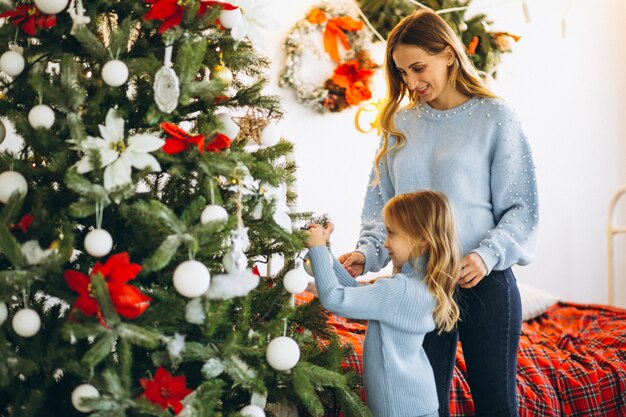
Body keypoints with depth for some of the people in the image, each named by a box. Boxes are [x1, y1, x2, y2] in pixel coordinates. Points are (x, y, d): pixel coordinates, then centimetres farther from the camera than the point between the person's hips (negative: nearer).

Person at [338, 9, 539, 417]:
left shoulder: (494, 116, -3)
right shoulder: (400, 122, 9)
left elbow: (521, 207, -5)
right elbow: (381, 202, 12)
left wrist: (488, 254, -20)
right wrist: (367, 252, -6)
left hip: (484, 283, -3)